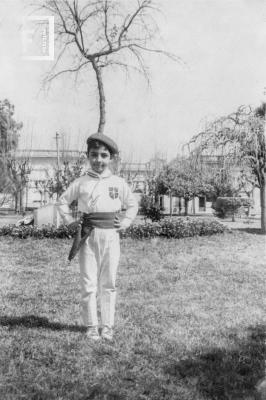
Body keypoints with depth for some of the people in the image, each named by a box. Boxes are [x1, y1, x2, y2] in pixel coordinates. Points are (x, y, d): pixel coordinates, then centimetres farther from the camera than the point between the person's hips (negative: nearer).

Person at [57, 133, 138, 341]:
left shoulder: (119, 183, 6)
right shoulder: (80, 183, 4)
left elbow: (133, 205, 18)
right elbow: (63, 201, 16)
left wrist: (126, 222, 4)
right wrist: (69, 221, 5)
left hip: (111, 236, 0)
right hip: (88, 236, 0)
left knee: (108, 283, 7)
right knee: (88, 283, 1)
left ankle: (107, 326, 18)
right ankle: (91, 326, 13)